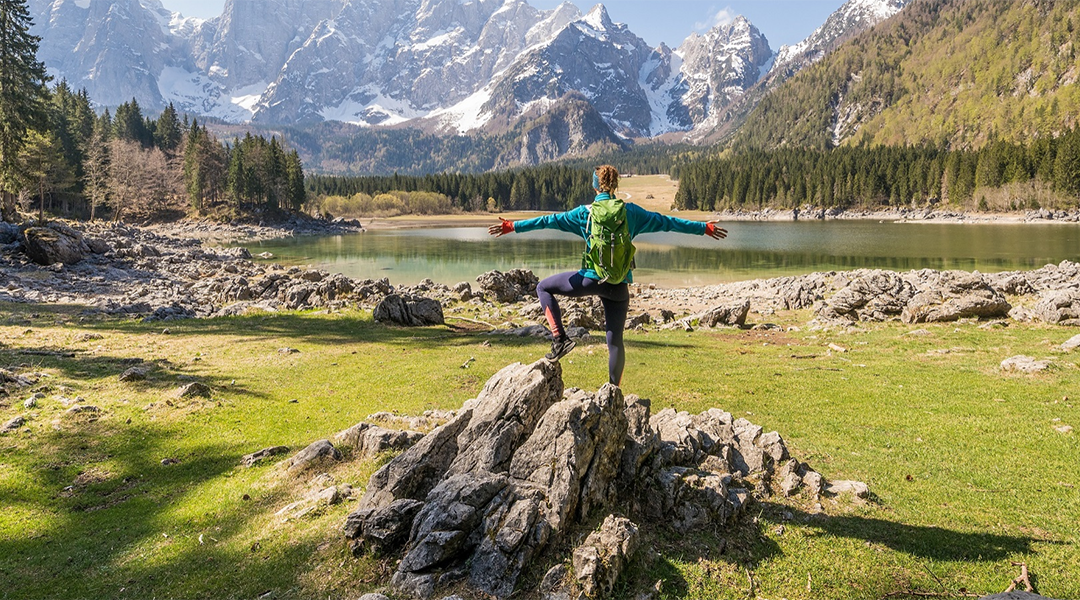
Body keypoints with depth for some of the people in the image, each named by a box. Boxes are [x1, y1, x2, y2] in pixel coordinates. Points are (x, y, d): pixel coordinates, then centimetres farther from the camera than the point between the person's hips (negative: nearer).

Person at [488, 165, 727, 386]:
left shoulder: (585, 213, -1)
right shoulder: (631, 211, 5)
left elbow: (550, 220, -2)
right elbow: (666, 222, 11)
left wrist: (512, 226, 3)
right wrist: (705, 228, 22)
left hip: (591, 279, -3)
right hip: (619, 286, 3)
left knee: (544, 287, 17)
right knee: (615, 340, 12)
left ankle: (560, 338, 2)